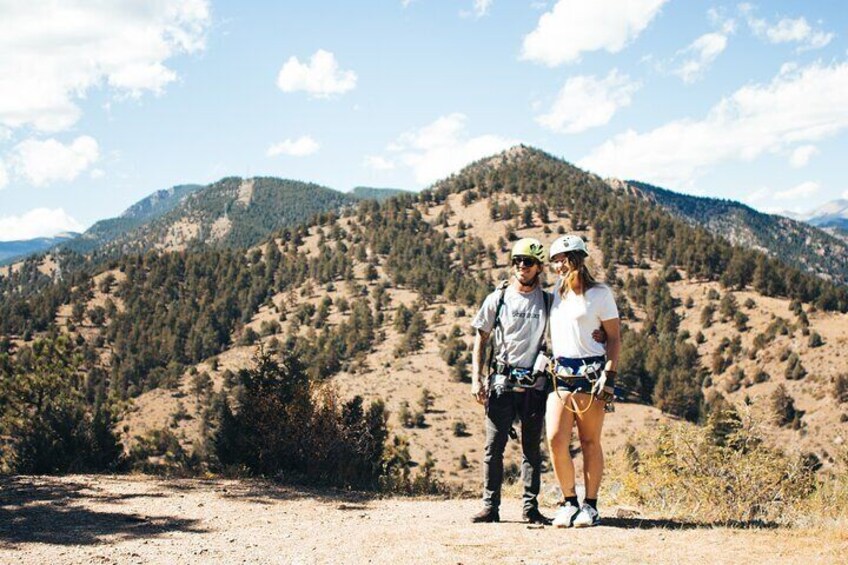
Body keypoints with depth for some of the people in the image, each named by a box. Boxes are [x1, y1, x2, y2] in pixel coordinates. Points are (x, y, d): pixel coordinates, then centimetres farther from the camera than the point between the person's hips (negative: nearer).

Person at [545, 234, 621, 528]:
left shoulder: (600, 293, 1)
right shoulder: (558, 290, 15)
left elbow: (614, 336, 0)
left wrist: (609, 375, -10)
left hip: (590, 373, -4)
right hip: (559, 373, 4)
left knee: (590, 442, 1)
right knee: (555, 440, -6)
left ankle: (590, 506, 10)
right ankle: (569, 502, 8)